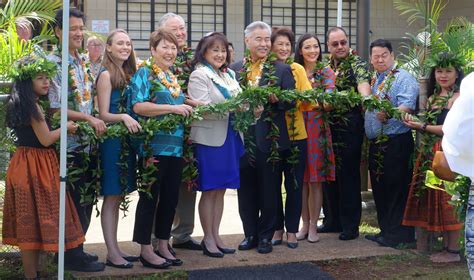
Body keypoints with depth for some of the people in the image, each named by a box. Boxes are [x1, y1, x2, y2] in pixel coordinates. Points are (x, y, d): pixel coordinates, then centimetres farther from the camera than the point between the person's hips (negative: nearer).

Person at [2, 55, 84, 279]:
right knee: (33, 220, -4)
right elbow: (45, 139, -17)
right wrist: (66, 128, -2)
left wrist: (60, 129, 12)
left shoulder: (19, 104, 13)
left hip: (26, 163, 9)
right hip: (34, 167, -9)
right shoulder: (32, 105, -15)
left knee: (29, 220, 13)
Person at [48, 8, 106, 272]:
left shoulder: (84, 62, 13)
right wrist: (89, 119, -16)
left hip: (88, 143, 8)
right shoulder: (54, 63, -12)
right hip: (70, 144, -8)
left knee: (86, 200, 13)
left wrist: (98, 121, 7)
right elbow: (55, 108, -17)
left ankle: (76, 249, 26)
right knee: (74, 201, 0)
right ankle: (72, 256, 11)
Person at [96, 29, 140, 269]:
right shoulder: (106, 75, -9)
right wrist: (123, 117, -29)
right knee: (111, 197, -3)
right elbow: (103, 114, -13)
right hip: (111, 140, -8)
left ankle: (115, 248, 18)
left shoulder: (128, 73, 13)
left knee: (118, 197, 11)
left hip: (127, 140, 8)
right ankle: (112, 254, 1)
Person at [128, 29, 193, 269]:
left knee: (170, 197, 11)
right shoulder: (144, 73, -5)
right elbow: (138, 106, -19)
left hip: (176, 146, 8)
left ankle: (163, 246, 22)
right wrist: (173, 108, -21)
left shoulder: (172, 77, 18)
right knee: (150, 197, -1)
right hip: (153, 146, -8)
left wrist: (189, 106, 10)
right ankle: (146, 250, 7)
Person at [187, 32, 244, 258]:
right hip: (209, 138, -7)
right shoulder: (199, 75, -7)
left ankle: (215, 235, 20)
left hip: (230, 137, 7)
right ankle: (208, 239, 9)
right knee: (209, 190, 1)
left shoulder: (229, 74, 15)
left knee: (221, 189, 11)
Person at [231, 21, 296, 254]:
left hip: (270, 138, -2)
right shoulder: (234, 69, 9)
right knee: (246, 189, 9)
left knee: (269, 189, 5)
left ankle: (266, 235, 17)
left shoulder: (282, 69, 4)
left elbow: (291, 101, -3)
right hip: (243, 137, 2)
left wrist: (276, 98, -21)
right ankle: (250, 233, 21)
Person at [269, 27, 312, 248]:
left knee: (294, 185, 5)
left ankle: (291, 230, 17)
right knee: (273, 184, 7)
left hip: (296, 135, 1)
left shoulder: (298, 69, 4)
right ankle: (277, 228, 21)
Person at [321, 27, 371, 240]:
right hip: (328, 127, 6)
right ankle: (332, 220, 23)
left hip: (349, 128, -6)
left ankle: (350, 225, 6)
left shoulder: (357, 64, -6)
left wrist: (365, 96, -46)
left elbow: (363, 83, -25)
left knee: (348, 174, -2)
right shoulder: (326, 67, 13)